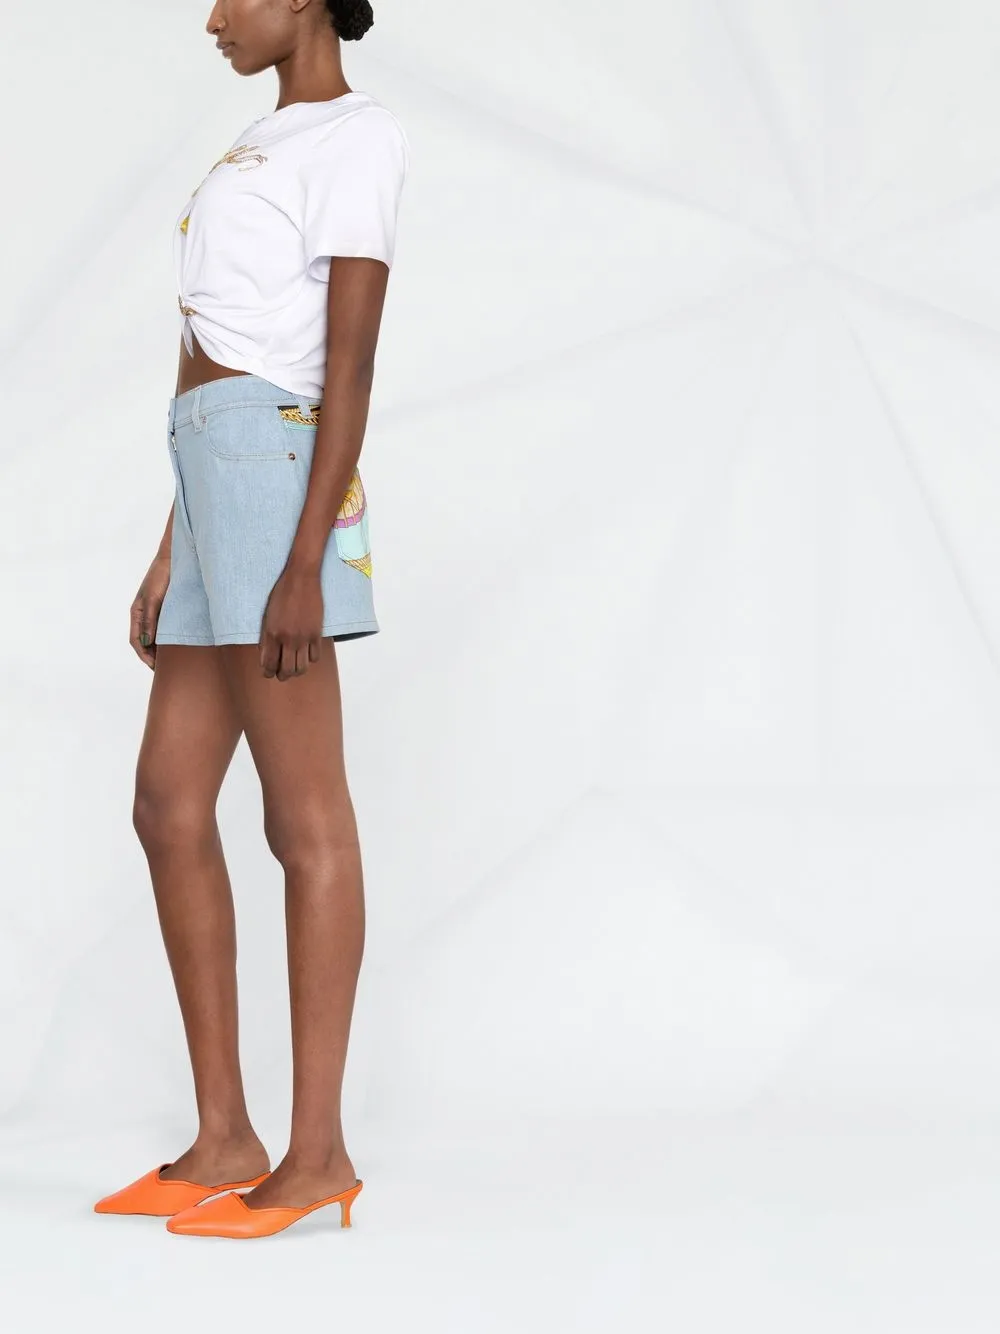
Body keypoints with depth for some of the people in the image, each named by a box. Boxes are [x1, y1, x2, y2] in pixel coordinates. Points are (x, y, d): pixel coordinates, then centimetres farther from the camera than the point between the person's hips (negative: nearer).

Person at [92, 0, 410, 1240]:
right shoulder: (269, 148, 26)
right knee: (169, 808, 5)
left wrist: (306, 563, -19)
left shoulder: (358, 136, -4)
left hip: (278, 477, -10)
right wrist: (172, 554, 20)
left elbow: (351, 362, -12)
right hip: (221, 482, 10)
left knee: (303, 817, -7)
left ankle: (318, 1148, -1)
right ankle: (223, 1138, 9)